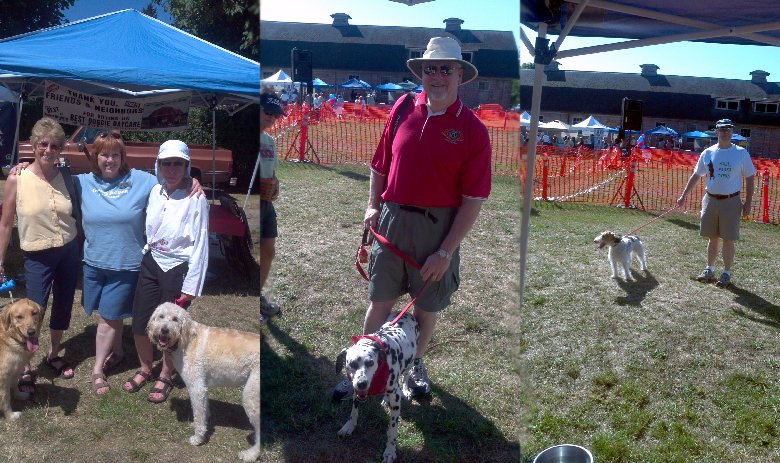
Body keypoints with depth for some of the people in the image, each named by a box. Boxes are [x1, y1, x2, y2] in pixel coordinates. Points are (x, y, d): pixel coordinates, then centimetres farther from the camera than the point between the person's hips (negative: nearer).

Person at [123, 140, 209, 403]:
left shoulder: (195, 200, -18)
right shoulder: (155, 191, -2)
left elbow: (200, 245, -15)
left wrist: (191, 286, -14)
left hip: (178, 269, -5)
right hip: (151, 263, 5)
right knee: (139, 324, 11)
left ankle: (165, 377, 32)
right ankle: (145, 370, 37)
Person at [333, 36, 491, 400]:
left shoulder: (472, 129, -9)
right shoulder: (403, 108, 1)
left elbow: (473, 200, -10)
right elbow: (380, 163, 14)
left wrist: (446, 251, -13)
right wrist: (372, 205, 2)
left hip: (438, 226, -2)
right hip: (391, 220, 2)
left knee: (427, 306, 14)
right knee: (380, 301, 10)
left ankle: (415, 363, 39)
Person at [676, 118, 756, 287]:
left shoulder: (741, 153, -3)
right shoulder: (708, 153, 4)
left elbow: (749, 178, 0)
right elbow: (696, 176, 11)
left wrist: (748, 203, -4)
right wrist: (683, 196, 8)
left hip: (731, 202, -3)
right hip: (710, 200, 3)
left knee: (728, 240, 1)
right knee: (712, 238, 12)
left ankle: (726, 273, 13)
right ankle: (709, 270, 24)